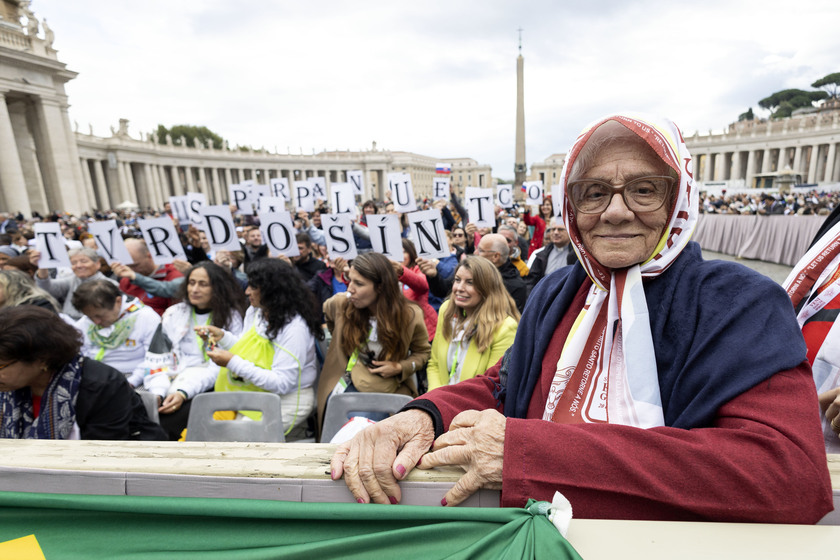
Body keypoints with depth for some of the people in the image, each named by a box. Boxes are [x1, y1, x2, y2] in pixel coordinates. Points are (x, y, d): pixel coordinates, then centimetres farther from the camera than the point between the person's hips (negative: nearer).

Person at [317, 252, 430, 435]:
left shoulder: (410, 315, -10)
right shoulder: (341, 303, -6)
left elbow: (423, 352, 6)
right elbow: (327, 312, 21)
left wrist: (400, 367, -11)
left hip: (388, 389, -1)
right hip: (347, 383, 2)